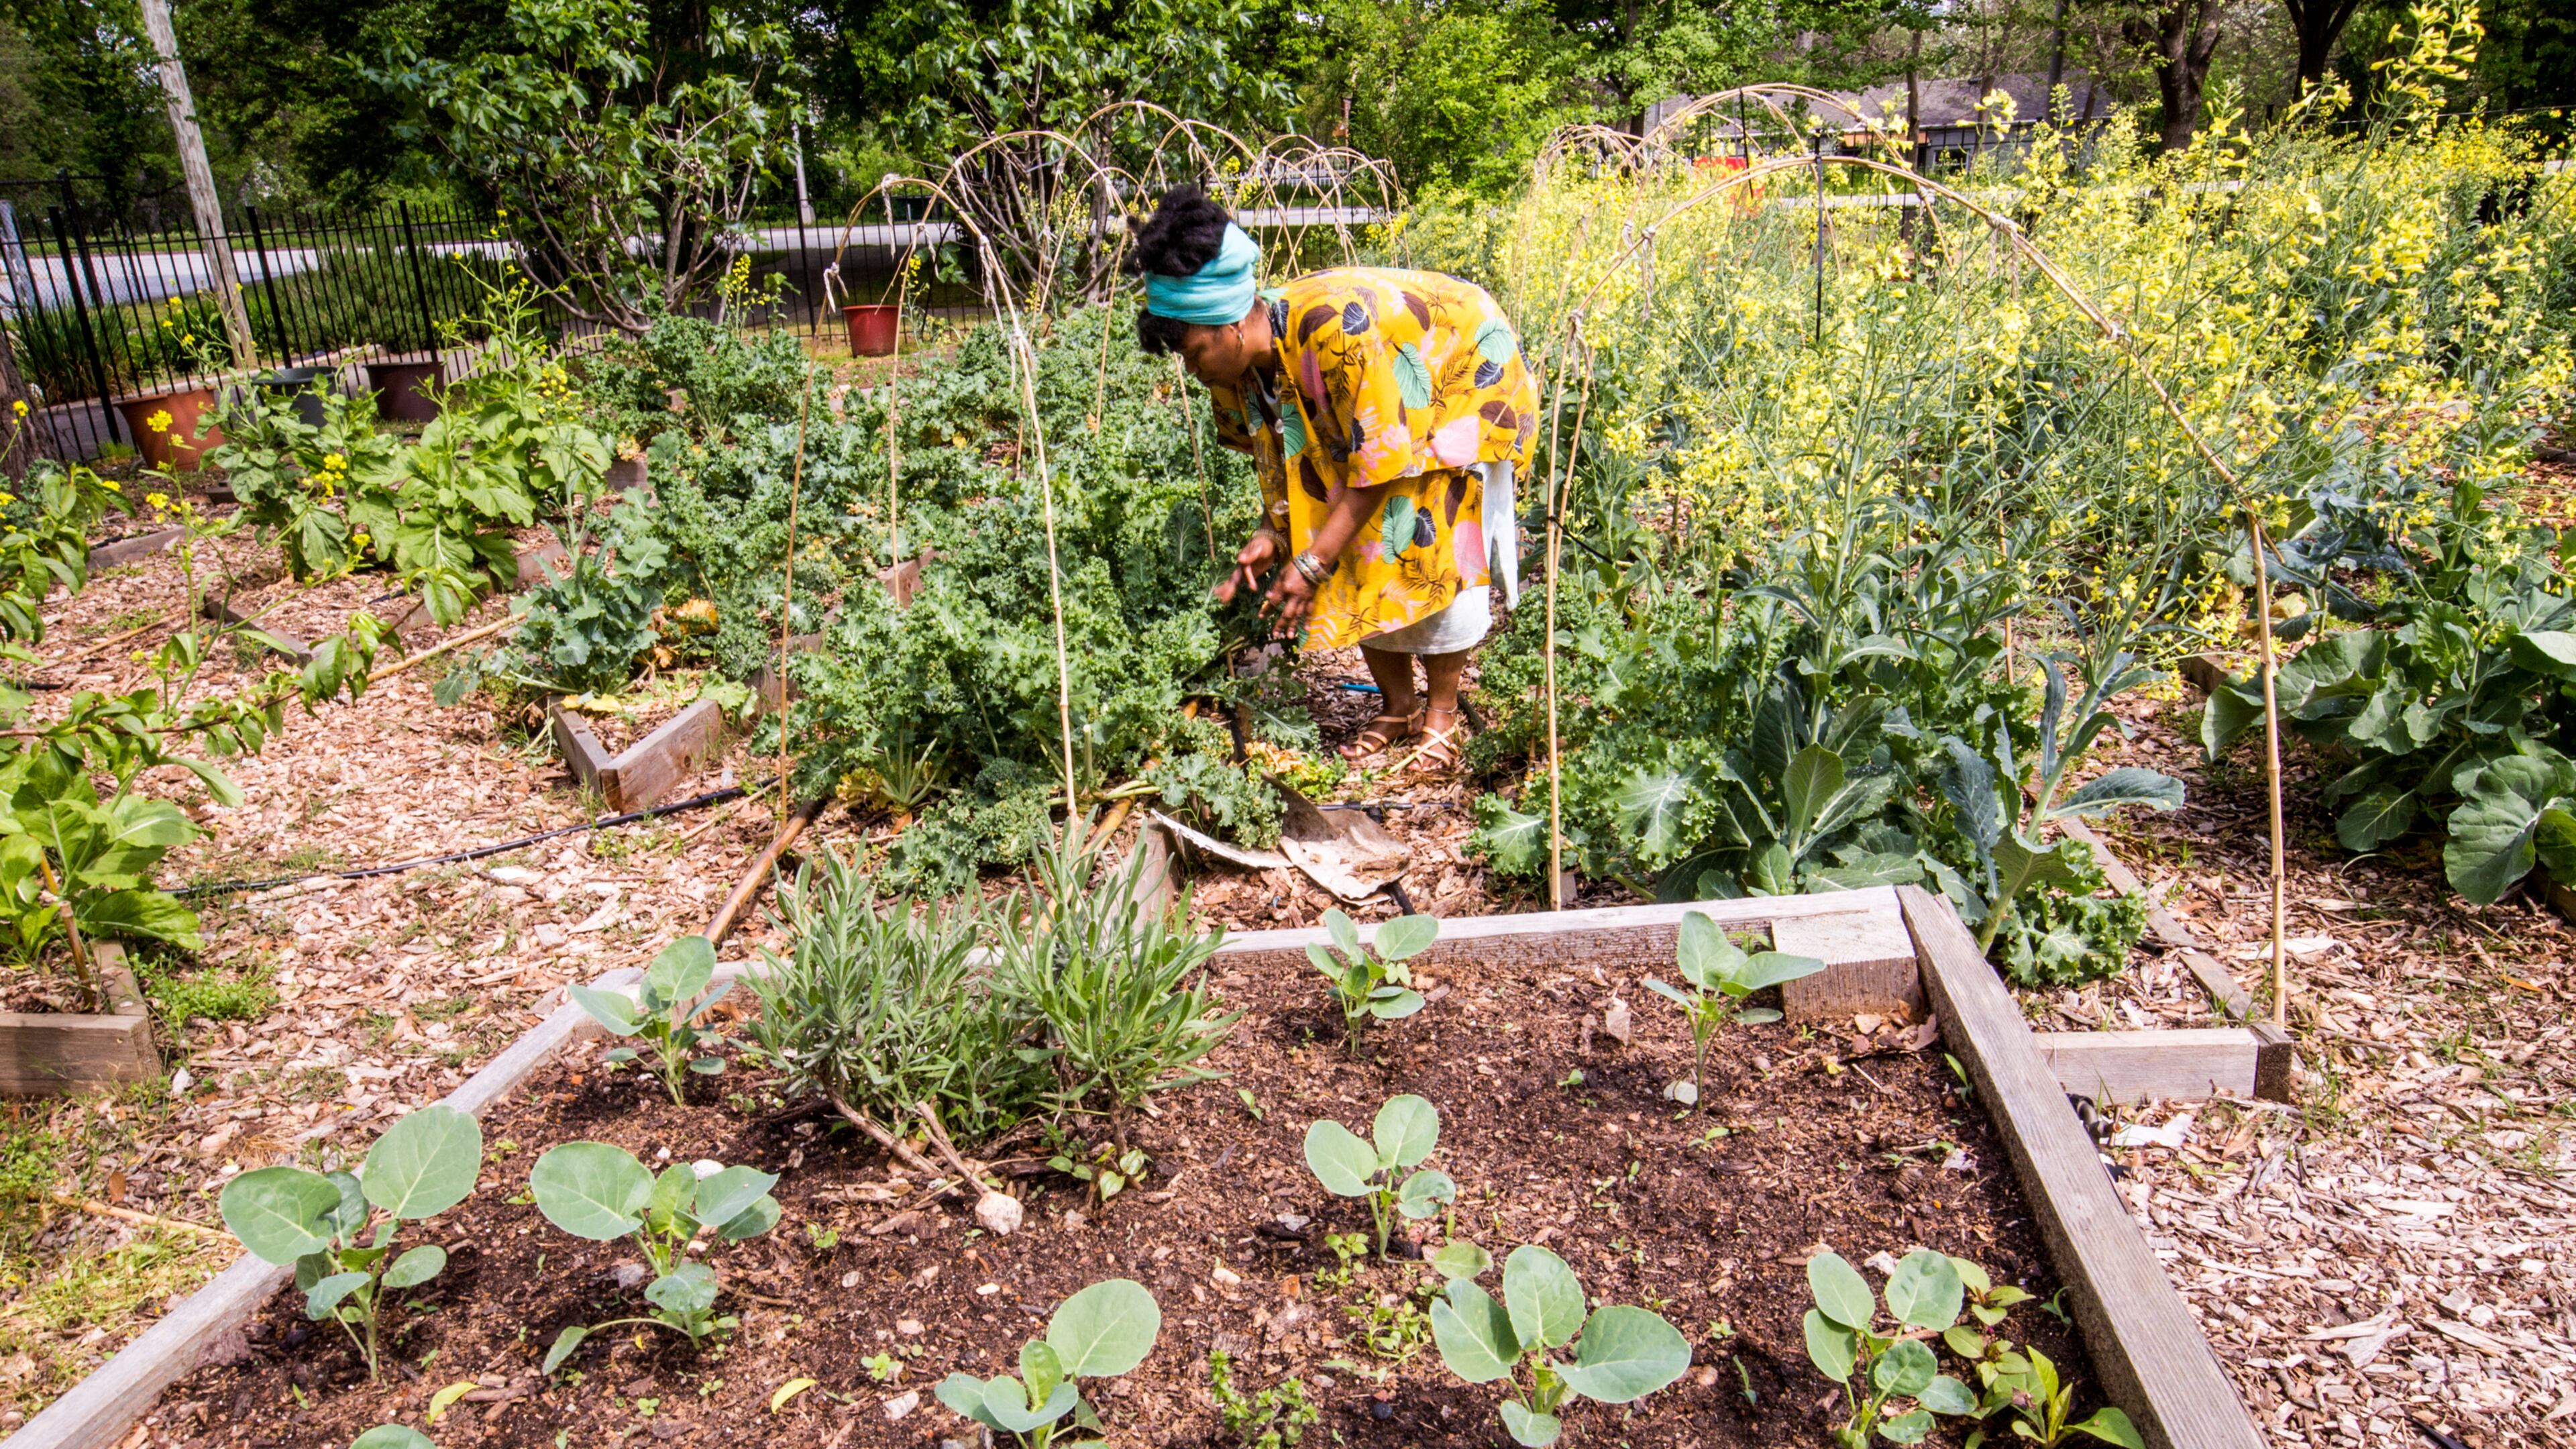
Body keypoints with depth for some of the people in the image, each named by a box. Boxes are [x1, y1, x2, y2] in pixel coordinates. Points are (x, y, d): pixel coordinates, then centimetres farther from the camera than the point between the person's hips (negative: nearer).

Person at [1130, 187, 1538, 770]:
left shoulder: (1334, 327, -40)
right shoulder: (1240, 366, -15)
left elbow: (1381, 459, -34)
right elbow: (1285, 458, 0)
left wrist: (1313, 562, -33)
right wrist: (1275, 536, -17)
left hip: (1463, 379, -7)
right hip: (1364, 407, 7)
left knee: (1436, 548, -15)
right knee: (1359, 552, -3)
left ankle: (1441, 714, 1)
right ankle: (1398, 705, 11)